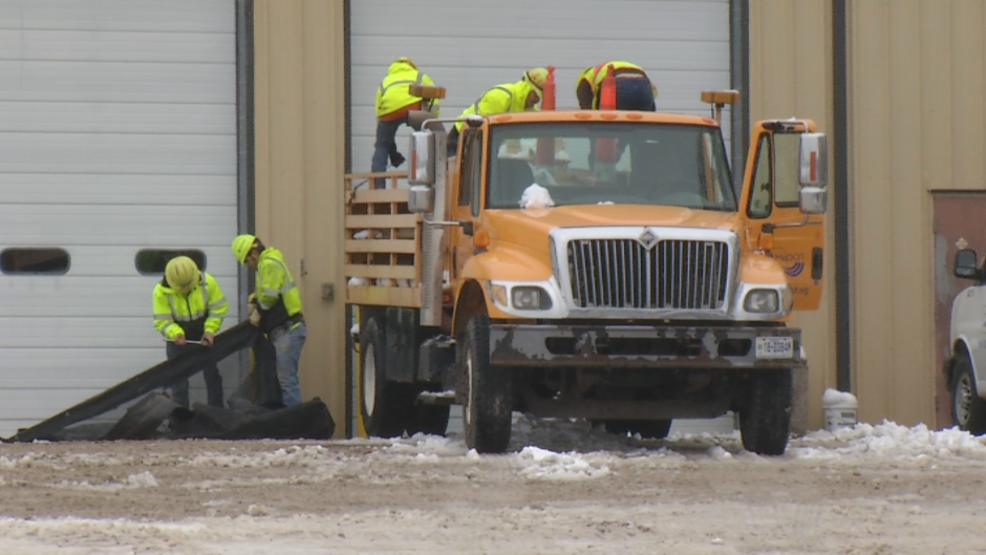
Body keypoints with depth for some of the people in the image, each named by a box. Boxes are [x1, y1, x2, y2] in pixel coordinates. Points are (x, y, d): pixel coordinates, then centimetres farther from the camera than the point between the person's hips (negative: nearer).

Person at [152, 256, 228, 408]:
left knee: (212, 377, 11)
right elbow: (162, 321, -21)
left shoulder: (207, 282, -20)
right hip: (178, 341, -2)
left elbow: (218, 308, -11)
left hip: (204, 338, 2)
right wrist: (175, 333, -40)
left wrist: (210, 330, -24)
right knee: (179, 383, 1)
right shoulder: (161, 291, -23)